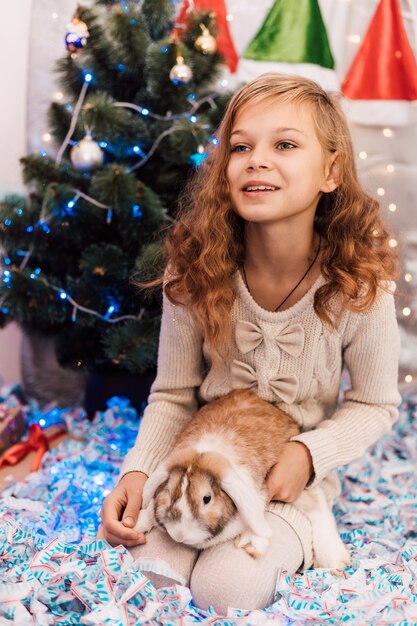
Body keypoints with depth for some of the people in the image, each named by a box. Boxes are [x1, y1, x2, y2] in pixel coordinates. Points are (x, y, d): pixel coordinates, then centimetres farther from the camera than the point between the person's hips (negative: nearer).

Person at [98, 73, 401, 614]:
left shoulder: (361, 285, -16)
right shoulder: (194, 271, -13)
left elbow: (375, 404, -2)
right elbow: (172, 396, -3)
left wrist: (309, 453, -19)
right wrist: (138, 471, -19)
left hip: (295, 484, -1)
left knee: (225, 589, -25)